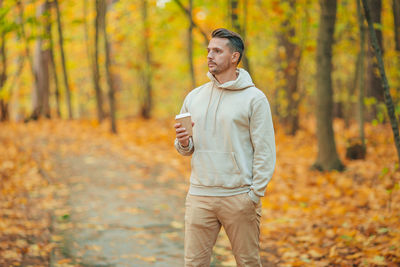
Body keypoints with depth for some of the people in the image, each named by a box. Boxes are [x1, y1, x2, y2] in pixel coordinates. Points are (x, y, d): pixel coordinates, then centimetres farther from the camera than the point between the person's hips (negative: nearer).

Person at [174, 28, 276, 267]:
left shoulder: (254, 98, -3)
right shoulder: (194, 97, 11)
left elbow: (265, 151, -6)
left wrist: (255, 195, -12)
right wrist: (184, 144, -6)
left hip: (239, 197, -4)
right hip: (199, 196, 4)